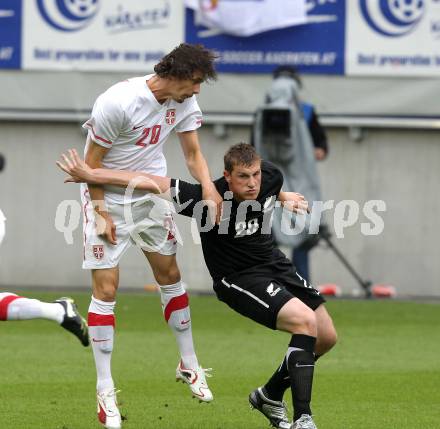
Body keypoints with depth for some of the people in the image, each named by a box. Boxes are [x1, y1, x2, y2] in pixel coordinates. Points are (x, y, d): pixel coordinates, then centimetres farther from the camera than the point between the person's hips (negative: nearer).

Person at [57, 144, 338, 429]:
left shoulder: (272, 176, -11)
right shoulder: (209, 200, -28)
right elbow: (150, 183, -28)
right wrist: (91, 175, -31)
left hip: (275, 264, 8)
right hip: (239, 279, -8)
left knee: (326, 337, 10)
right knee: (305, 320, -28)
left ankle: (270, 395, 30)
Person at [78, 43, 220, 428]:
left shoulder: (184, 101, -7)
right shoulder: (118, 103, -28)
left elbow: (193, 154, 0)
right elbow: (92, 162, -19)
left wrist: (209, 187, -19)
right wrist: (101, 213, -18)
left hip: (151, 195, 6)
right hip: (107, 198, -6)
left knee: (170, 275, 11)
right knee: (106, 289, -7)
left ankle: (189, 366, 27)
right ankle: (105, 391, -1)